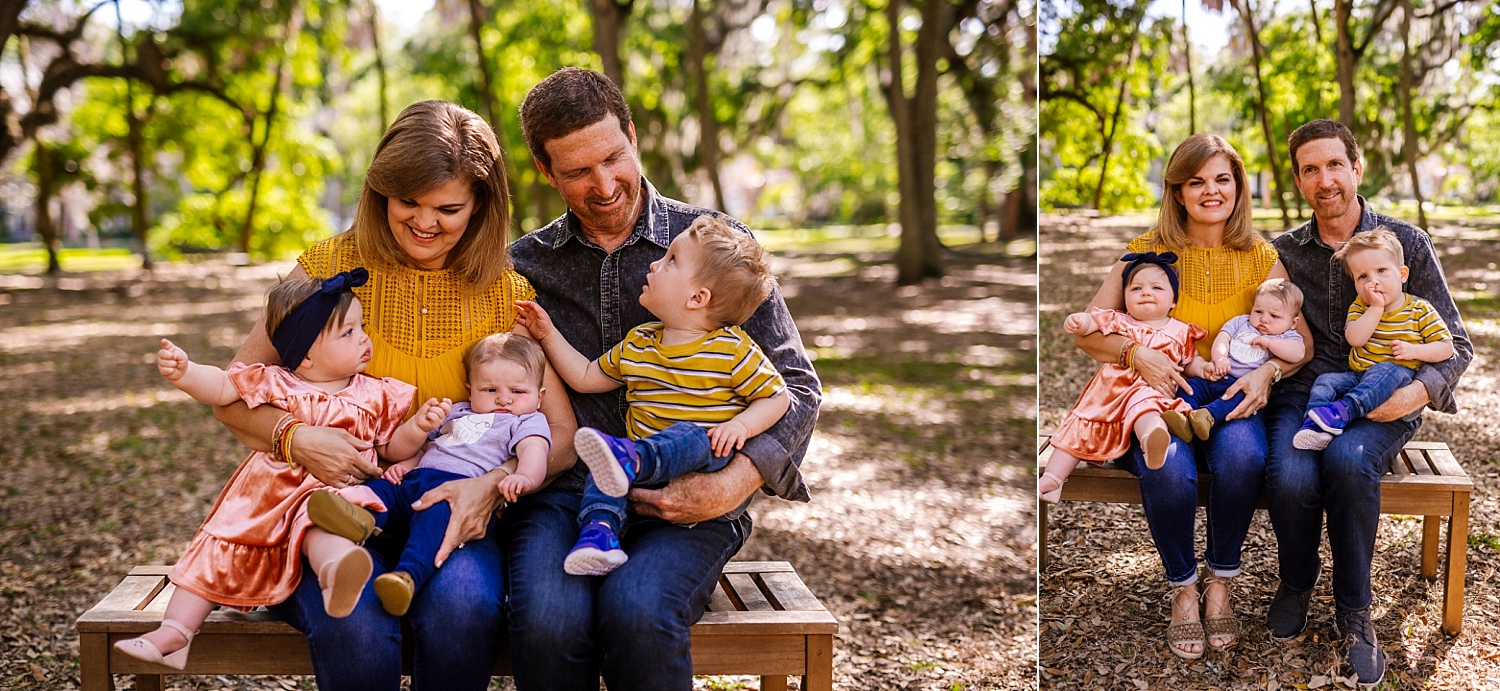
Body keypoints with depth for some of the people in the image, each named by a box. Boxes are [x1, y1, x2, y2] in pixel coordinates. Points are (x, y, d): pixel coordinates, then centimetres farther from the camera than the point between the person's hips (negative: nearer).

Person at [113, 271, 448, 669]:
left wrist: (417, 428, -6)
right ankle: (174, 632, 5)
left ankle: (335, 572, -72)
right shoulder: (275, 385, 5)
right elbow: (220, 387, 2)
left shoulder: (375, 395, 10)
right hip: (264, 503, 4)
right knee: (218, 550, -1)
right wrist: (183, 371, -18)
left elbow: (393, 447, 16)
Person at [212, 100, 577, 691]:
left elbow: (561, 434, 0)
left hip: (451, 512, 1)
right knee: (354, 625, -34)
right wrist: (297, 437, -19)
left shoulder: (506, 295, 4)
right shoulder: (332, 267, 2)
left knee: (463, 605, -33)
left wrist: (492, 484, -20)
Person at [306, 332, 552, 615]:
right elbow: (423, 443, 38)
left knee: (437, 513, -38)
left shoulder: (529, 422, 16)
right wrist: (404, 464, 15)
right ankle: (363, 516, -52)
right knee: (377, 488, -18)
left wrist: (524, 477, -28)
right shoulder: (456, 413, 35)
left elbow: (533, 451, -5)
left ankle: (408, 575, -58)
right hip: (416, 479, 8)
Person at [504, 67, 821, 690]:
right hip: (561, 491, 2)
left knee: (636, 610, -34)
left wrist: (732, 486, -13)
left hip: (684, 500, -1)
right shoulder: (524, 266, 15)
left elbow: (794, 389, 4)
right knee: (548, 621, -32)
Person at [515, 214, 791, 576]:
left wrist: (741, 425, -19)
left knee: (688, 437, -37)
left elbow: (777, 397, -1)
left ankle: (630, 460, -63)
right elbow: (586, 378, 24)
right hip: (643, 449, 6)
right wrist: (549, 335, 20)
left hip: (705, 458, -6)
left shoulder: (732, 350, -2)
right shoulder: (638, 344, 16)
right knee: (599, 473, -22)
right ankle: (599, 531, -38)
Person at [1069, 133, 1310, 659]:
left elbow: (1301, 337, 2)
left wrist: (1268, 369, -19)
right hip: (1158, 399, -1)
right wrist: (1136, 353, -21)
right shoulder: (1149, 250, 1)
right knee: (1168, 467, -34)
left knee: (1242, 454, -34)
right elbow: (1087, 333, -2)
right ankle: (1183, 589, -8)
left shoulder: (1260, 257, 6)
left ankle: (1220, 582, -9)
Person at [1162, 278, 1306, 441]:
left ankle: (1208, 415, -59)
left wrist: (1269, 342, -10)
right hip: (1216, 377, 4)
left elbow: (1298, 353, -8)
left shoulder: (1288, 337, 14)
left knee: (1242, 395, -37)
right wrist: (1219, 358, -12)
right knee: (1191, 384, -20)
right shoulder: (1241, 322, 25)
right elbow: (1222, 339, 10)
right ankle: (1184, 416, -45)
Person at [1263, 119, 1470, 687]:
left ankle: (1353, 611, -15)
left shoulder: (1407, 243, 4)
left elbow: (1455, 344, 5)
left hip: (1382, 401, -1)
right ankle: (1296, 581, 2)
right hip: (1303, 394, 2)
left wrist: (1418, 391, -16)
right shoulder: (1286, 251, 12)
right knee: (1291, 477, -32)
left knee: (1347, 459, -37)